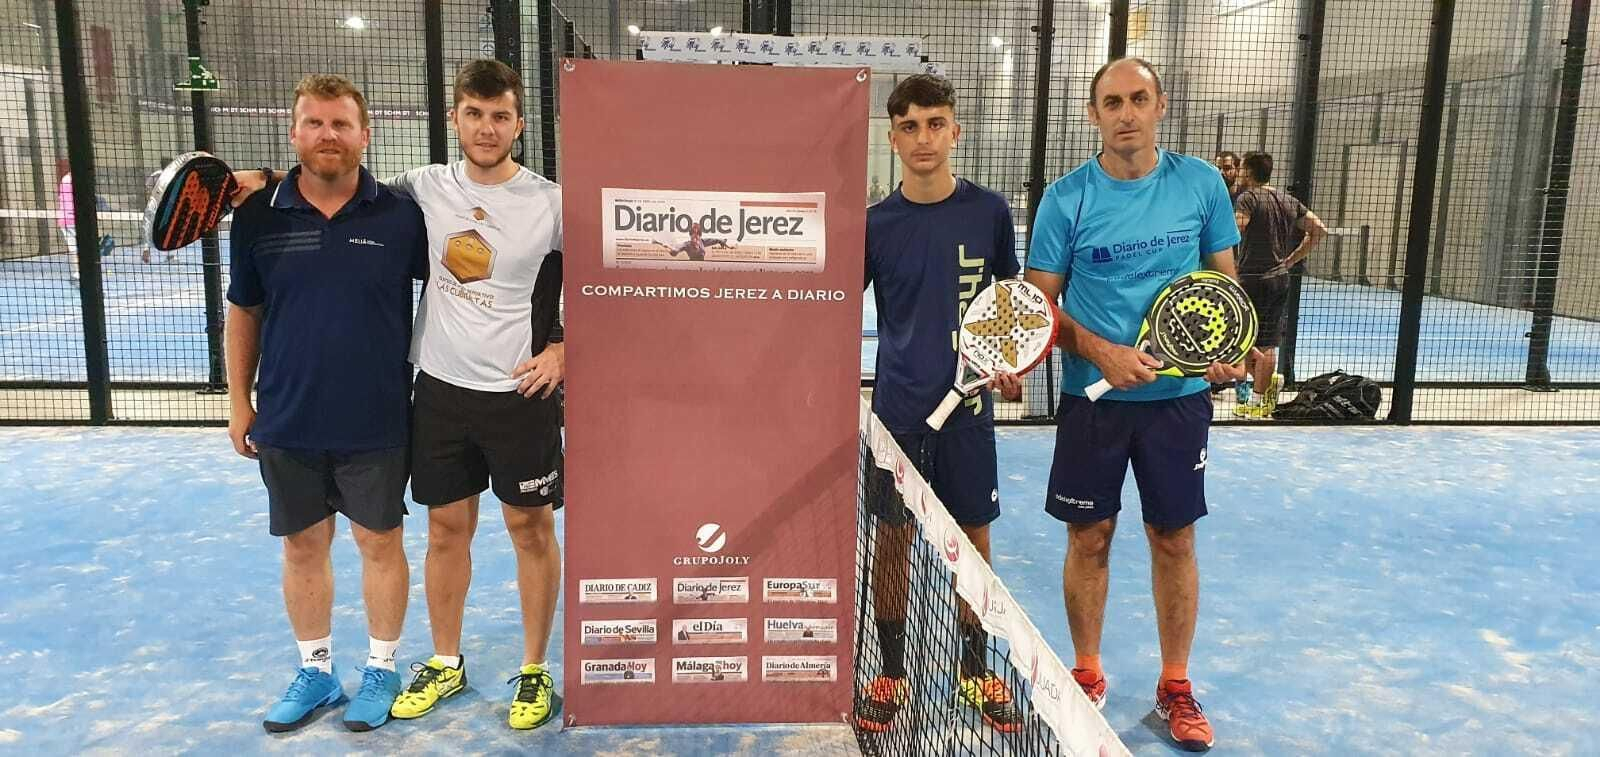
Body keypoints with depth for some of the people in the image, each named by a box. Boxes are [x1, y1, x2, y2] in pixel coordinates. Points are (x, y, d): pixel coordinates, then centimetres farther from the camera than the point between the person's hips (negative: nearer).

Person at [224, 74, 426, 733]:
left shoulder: (399, 215, -6)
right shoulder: (258, 216, 0)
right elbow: (243, 313, 8)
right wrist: (238, 401, 8)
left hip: (376, 425, -2)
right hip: (287, 425, 2)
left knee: (379, 543, 9)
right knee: (302, 547, 13)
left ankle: (381, 669, 27)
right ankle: (316, 671, 31)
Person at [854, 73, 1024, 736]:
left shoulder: (990, 212, -2)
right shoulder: (874, 224, -3)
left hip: (968, 408, 1)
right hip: (897, 411, 0)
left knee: (972, 540, 10)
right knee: (892, 540, 8)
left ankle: (975, 672, 28)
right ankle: (891, 675, 24)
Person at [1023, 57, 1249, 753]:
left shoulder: (1202, 184, -1)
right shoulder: (1067, 197, -5)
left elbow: (1225, 280, 8)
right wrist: (1101, 352, -19)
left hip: (1179, 395, 1)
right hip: (1091, 397, -1)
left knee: (1174, 541, 9)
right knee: (1088, 540, 7)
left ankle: (1175, 686, 27)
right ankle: (1087, 677, 27)